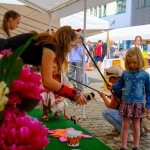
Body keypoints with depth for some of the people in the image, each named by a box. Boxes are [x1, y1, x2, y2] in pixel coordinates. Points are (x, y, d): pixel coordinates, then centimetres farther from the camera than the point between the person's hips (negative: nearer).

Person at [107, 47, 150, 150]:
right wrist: (113, 87, -11)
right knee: (125, 126, 5)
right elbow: (120, 85, 10)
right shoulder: (125, 74, 0)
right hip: (126, 103, 1)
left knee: (136, 126, 11)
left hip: (138, 104, -1)